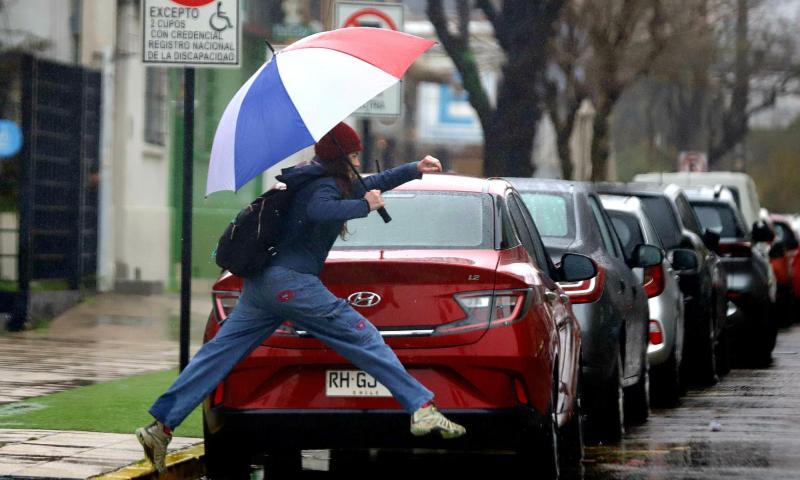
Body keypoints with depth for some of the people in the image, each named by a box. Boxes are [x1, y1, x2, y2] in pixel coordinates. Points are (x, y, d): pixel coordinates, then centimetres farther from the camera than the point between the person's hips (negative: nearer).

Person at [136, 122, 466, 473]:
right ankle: (422, 410, -13)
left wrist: (414, 169, 36)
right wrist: (364, 207, -20)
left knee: (220, 353, 5)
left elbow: (369, 186, 37)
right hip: (289, 281, -10)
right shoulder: (325, 186, -6)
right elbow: (318, 211, -30)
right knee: (363, 338, -8)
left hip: (261, 283, 10)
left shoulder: (327, 182, 23)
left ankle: (161, 426, -1)